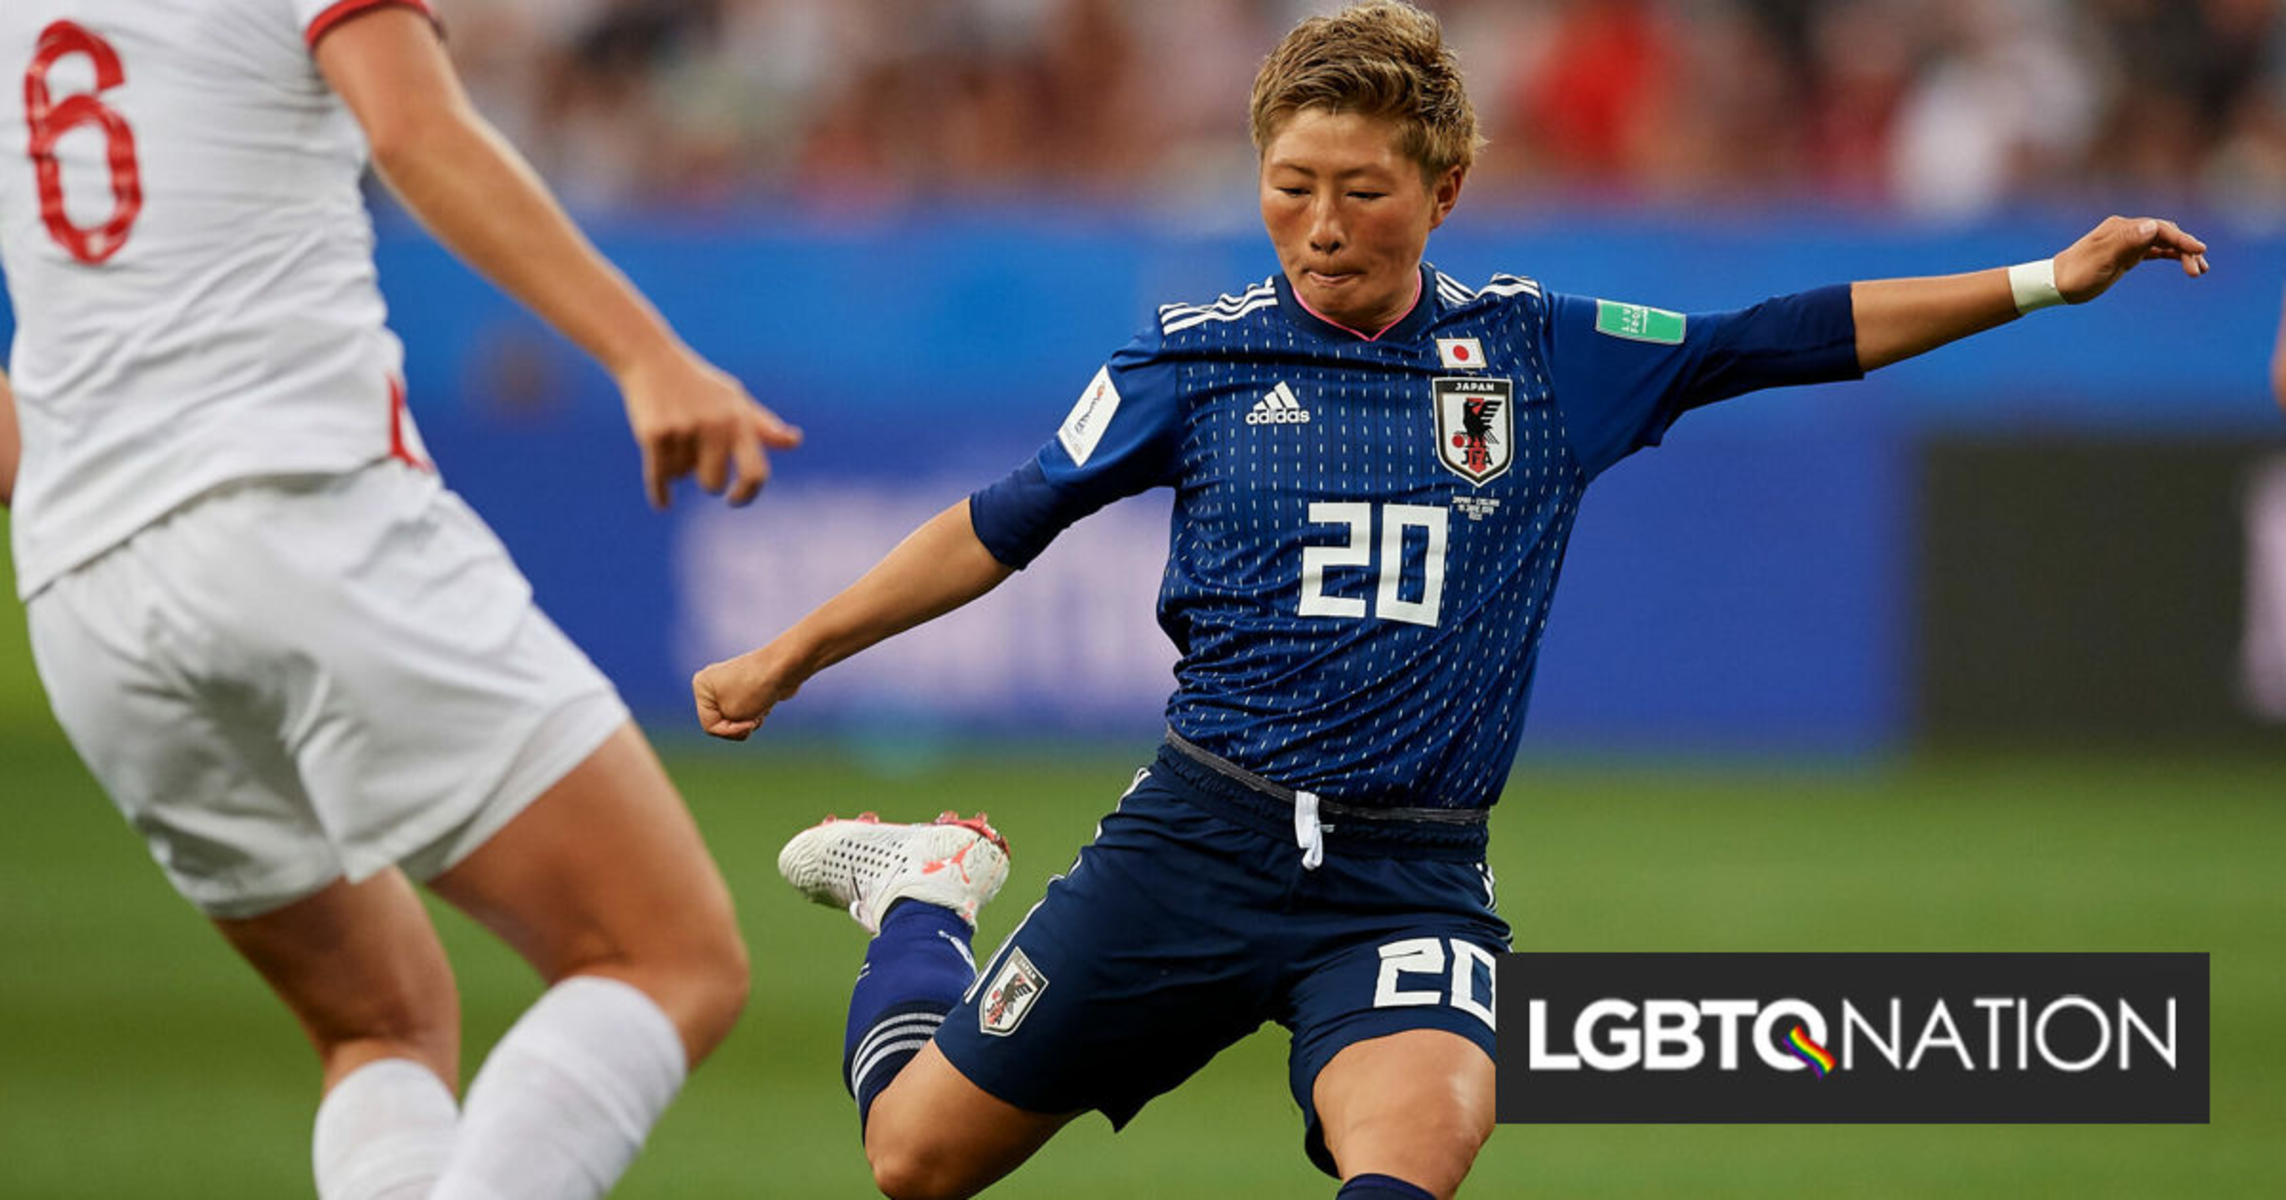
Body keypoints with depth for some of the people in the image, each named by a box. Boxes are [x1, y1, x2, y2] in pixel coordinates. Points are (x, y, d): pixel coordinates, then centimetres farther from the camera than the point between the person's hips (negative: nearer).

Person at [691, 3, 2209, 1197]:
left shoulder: (1542, 359, 6)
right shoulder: (1195, 360, 3)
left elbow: (1783, 337, 9)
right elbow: (1003, 528, 11)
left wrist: (2047, 279, 5)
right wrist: (790, 657, 11)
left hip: (1412, 878, 0)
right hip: (1201, 837, 1)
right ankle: (923, 898, 38)